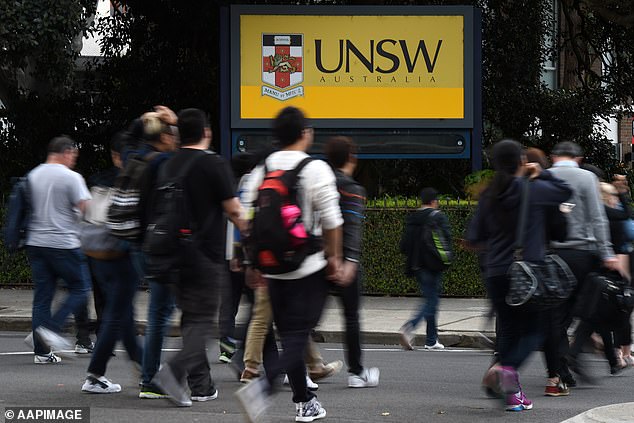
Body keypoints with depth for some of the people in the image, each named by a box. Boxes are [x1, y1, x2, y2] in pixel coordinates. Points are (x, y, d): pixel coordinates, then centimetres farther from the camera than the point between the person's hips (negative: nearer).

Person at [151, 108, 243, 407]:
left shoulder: (169, 167, 9)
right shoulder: (214, 165, -10)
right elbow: (234, 211, -8)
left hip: (175, 255, 6)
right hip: (205, 256, -6)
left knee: (190, 319, 14)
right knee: (203, 322, -3)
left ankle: (201, 385, 15)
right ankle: (174, 371, -23)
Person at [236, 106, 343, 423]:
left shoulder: (261, 171, 5)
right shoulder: (316, 170, -9)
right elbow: (331, 221, -10)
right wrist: (334, 257, 4)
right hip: (309, 268, -5)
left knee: (290, 335, 15)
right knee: (298, 337, -5)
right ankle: (263, 386, -27)